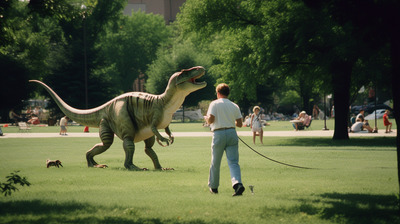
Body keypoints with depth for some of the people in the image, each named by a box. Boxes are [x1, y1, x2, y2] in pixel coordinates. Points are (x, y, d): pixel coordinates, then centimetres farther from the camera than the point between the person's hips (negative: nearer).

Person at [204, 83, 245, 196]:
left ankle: (213, 186, 25)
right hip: (232, 133, 3)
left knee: (215, 163, 12)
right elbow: (240, 124, 9)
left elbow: (210, 120, -12)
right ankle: (237, 183, -28)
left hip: (219, 134, -3)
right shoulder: (234, 106, 10)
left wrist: (206, 118, 11)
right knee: (233, 162, -5)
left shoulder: (214, 104, -1)